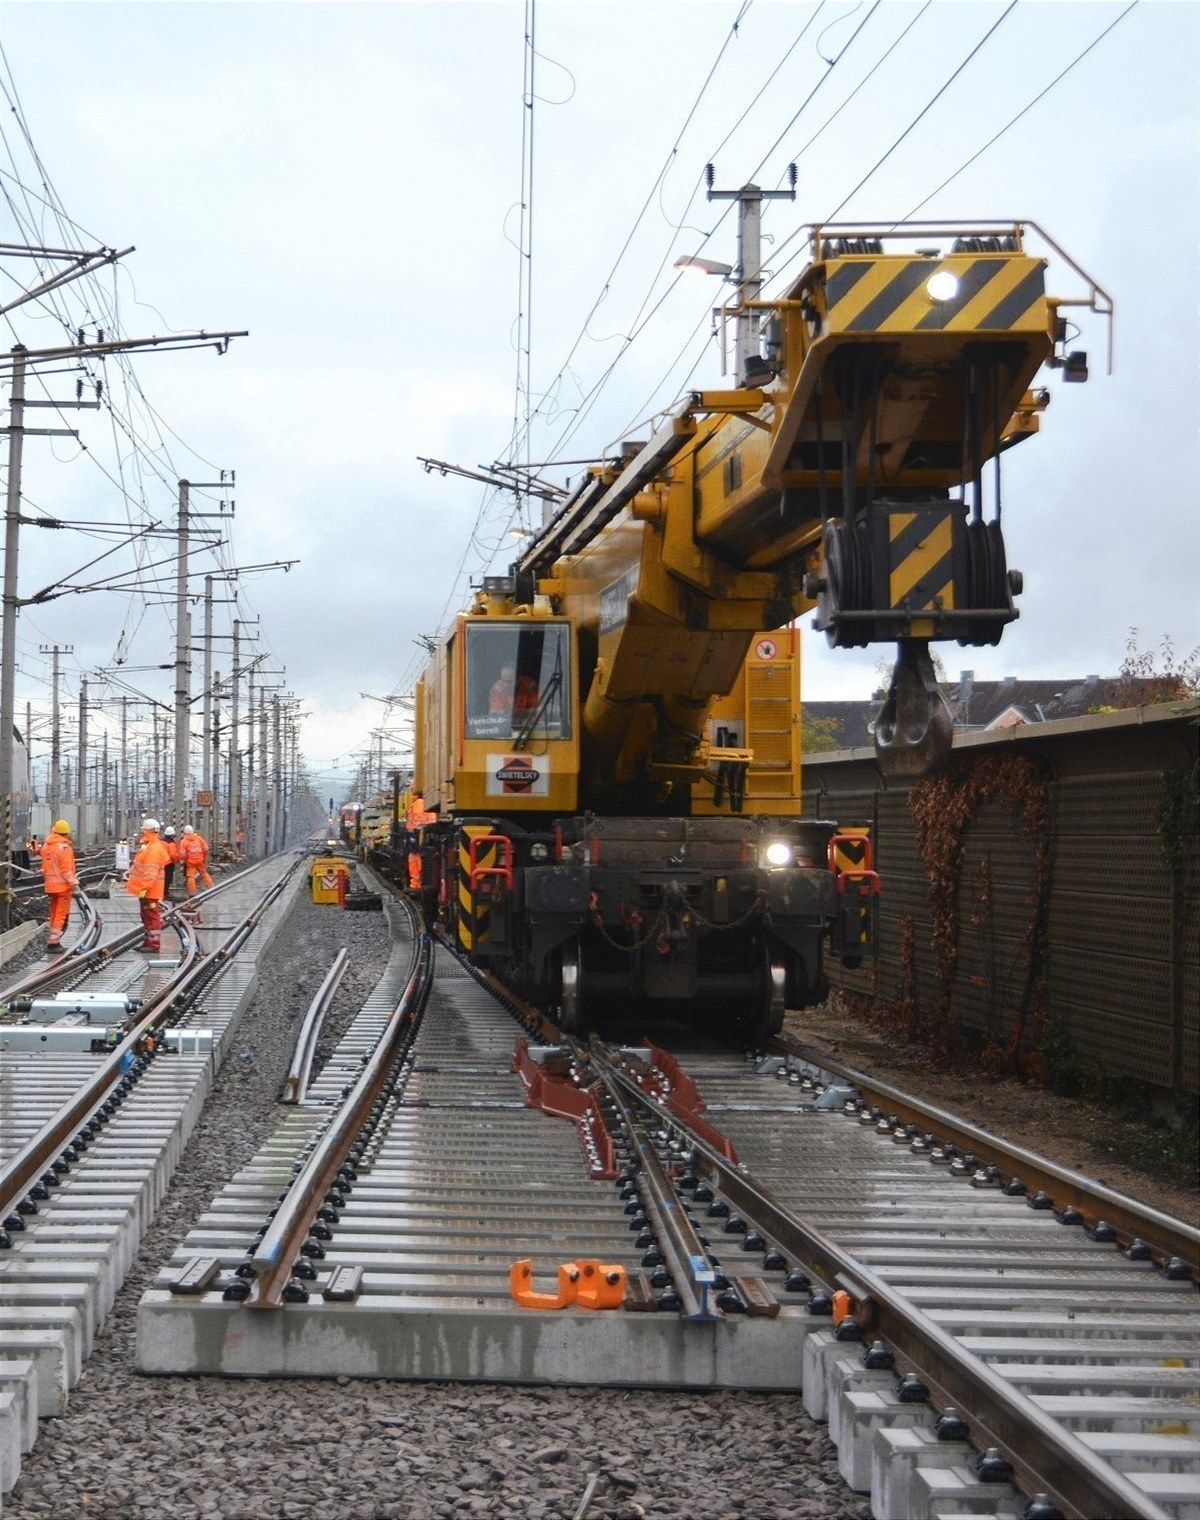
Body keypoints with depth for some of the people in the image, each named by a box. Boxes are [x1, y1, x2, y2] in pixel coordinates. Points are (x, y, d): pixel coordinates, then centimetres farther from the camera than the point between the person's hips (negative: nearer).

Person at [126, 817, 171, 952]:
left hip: (150, 890, -11)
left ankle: (154, 944, -4)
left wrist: (145, 888, -28)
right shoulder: (147, 846, 16)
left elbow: (151, 872, -24)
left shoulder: (154, 848, -18)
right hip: (145, 889, 11)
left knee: (152, 916, -7)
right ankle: (148, 942, 24)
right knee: (146, 916, 16)